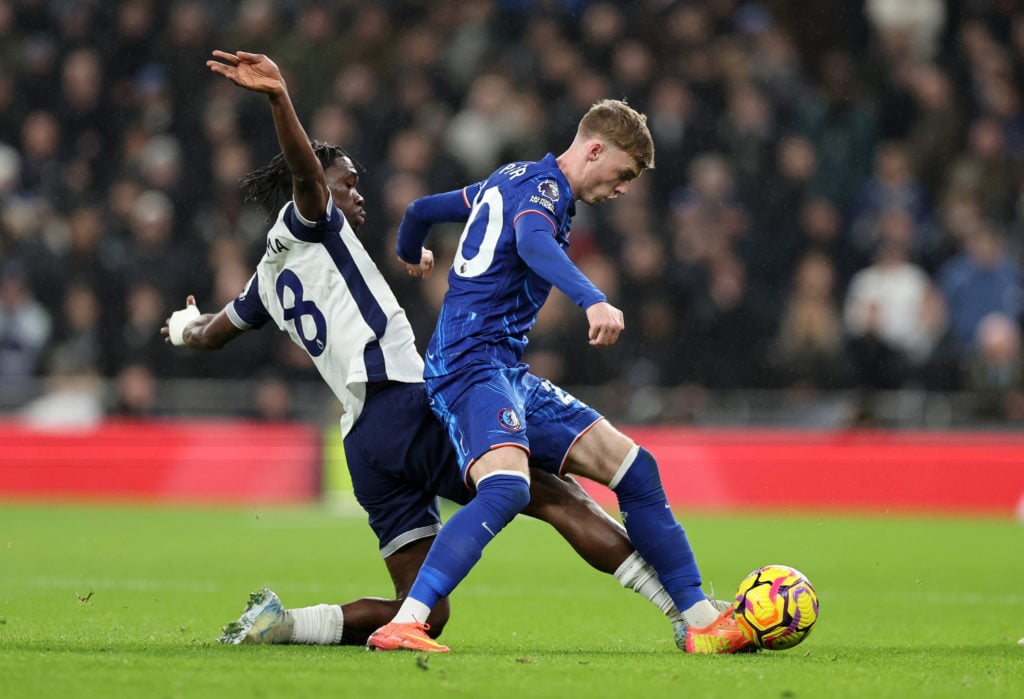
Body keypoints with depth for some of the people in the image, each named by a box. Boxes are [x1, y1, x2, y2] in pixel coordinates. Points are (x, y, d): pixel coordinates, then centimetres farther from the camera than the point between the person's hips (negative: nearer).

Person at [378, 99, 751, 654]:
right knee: (506, 488, -35)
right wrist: (593, 301, -49)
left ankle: (700, 623, 8)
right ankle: (402, 626, -42)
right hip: (474, 363, -10)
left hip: (509, 375, 10)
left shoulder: (512, 179, 21)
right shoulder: (544, 187, -8)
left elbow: (423, 208, 35)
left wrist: (411, 255, 58)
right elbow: (533, 243, -32)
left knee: (633, 467, 6)